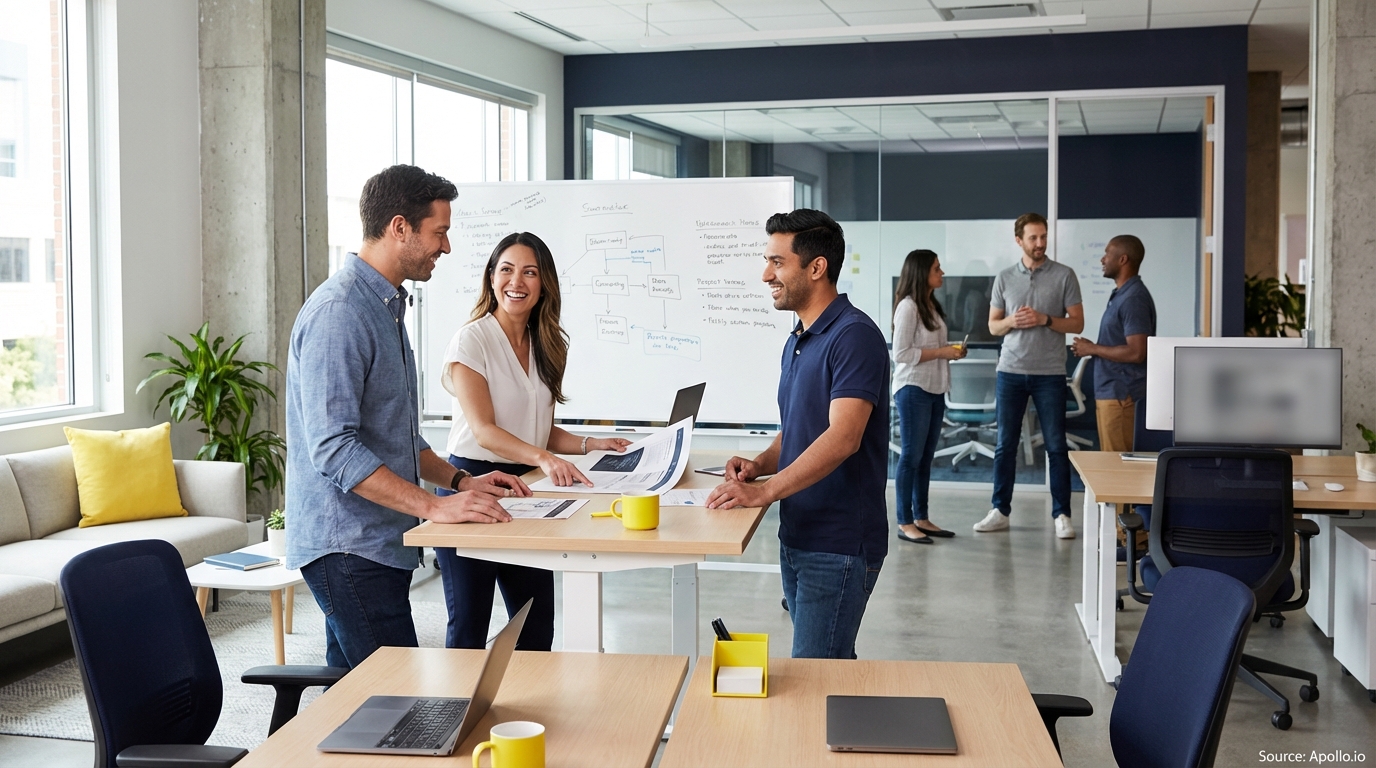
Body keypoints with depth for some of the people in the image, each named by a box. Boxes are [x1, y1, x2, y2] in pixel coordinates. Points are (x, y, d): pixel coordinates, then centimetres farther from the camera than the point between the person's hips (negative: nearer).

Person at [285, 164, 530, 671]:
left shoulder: (387, 308, 18)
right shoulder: (338, 312, -16)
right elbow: (332, 448, -24)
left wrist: (460, 482, 13)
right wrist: (432, 506, -27)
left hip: (380, 543, 10)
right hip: (347, 547, -10)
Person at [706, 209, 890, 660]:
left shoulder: (854, 335, -17)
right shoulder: (796, 342, 14)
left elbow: (842, 438, -27)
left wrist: (765, 491, -32)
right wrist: (760, 465, 1)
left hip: (839, 544, -9)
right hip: (797, 536, 9)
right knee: (832, 665, 17)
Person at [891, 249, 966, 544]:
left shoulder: (932, 305, 13)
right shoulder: (908, 306, -14)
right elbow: (901, 353, -18)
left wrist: (952, 350, 3)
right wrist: (941, 352, -17)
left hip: (935, 390, 9)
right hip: (913, 390, -9)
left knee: (926, 457, 12)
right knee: (911, 456, -3)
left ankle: (921, 519, 18)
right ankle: (905, 523, 3)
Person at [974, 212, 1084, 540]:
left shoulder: (1064, 275, 1)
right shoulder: (1005, 278, 8)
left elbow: (1077, 323, 1)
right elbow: (993, 325, 12)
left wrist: (1045, 320, -15)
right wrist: (1012, 321, -9)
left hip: (1050, 373, -2)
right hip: (1010, 371, 2)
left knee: (1056, 446, 0)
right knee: (1005, 445, 6)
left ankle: (1062, 515, 7)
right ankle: (1000, 511, 13)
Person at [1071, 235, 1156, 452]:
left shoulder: (1134, 299, -16)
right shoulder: (1122, 294, 15)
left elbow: (1135, 352, -24)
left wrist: (1092, 349, -14)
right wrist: (1093, 349, 8)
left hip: (1121, 396, -10)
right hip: (1112, 393, 10)